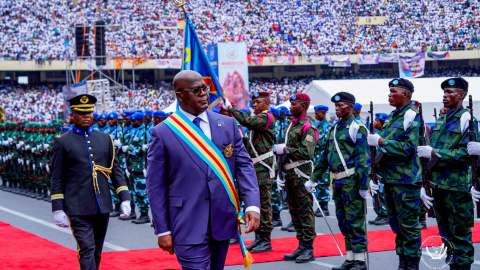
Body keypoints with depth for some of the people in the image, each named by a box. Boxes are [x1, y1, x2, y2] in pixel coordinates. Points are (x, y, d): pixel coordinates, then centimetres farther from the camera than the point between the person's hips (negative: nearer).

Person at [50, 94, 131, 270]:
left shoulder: (105, 139, 11)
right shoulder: (62, 142, 0)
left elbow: (115, 171, 11)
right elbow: (57, 179, 0)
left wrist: (124, 198, 2)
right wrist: (57, 209, -6)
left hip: (103, 207, 4)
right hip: (77, 209, -4)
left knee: (97, 252, 11)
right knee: (87, 250, -12)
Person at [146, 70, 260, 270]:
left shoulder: (228, 124, 7)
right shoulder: (162, 133, -3)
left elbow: (244, 165, 5)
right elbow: (156, 186, -3)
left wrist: (252, 205, -9)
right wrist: (162, 230, -6)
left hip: (223, 221, 4)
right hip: (188, 226, -4)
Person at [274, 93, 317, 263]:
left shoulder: (307, 127, -11)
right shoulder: (291, 125, 17)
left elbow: (307, 153, -22)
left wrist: (285, 150, -16)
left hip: (301, 173, -9)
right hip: (289, 174, 9)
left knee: (305, 210, -6)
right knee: (294, 210, 11)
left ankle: (309, 250, -2)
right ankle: (301, 246, 18)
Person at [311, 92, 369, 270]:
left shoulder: (357, 127, -8)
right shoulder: (334, 128, 16)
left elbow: (363, 158, -15)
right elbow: (325, 157, 22)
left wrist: (363, 185, -19)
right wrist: (313, 178, 18)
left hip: (351, 181, -8)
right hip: (338, 181, 8)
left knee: (355, 219, -5)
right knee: (343, 220, 12)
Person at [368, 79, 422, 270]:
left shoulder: (411, 116, -10)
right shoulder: (392, 117, 16)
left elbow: (409, 148, -20)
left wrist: (381, 142, -16)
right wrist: (376, 175, 15)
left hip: (405, 180, -9)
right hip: (390, 179, 9)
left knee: (409, 224, -3)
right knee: (396, 224, 13)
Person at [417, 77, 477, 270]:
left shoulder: (466, 119, -7)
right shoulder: (440, 123, 15)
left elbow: (466, 153, -17)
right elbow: (428, 155, 17)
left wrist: (434, 153, -18)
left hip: (458, 187, -7)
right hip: (438, 186, 7)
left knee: (460, 234, -1)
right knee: (445, 233, 14)